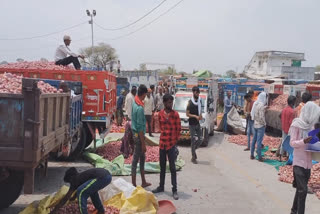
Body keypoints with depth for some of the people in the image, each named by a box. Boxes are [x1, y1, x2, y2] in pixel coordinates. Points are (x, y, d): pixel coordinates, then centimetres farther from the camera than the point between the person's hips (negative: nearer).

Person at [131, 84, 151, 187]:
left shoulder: (134, 102, 4)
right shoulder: (140, 108, -23)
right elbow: (140, 127, -23)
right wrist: (143, 143, -19)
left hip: (135, 134, 9)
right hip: (138, 135, -9)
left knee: (142, 158, 17)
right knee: (136, 160, -1)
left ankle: (144, 182, 28)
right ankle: (134, 185, 10)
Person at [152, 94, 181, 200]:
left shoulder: (175, 114, -8)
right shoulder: (160, 113, 2)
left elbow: (178, 129, -2)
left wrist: (175, 140, 0)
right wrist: (164, 134, 9)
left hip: (171, 144, -4)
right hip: (162, 143, 4)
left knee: (172, 167, 1)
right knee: (162, 166, 16)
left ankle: (174, 190, 8)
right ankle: (161, 186, 30)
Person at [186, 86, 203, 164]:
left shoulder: (199, 100, 6)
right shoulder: (190, 102, -12)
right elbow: (187, 114, -10)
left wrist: (200, 115, 0)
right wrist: (195, 116, -22)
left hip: (197, 124, 6)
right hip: (192, 124, -6)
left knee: (200, 139, 7)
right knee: (194, 140, -3)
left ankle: (193, 150, 31)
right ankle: (193, 157, 8)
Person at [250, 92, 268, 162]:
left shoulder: (255, 104, 4)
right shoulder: (261, 105, -19)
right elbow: (261, 117, -22)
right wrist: (264, 124, -7)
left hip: (255, 124, 8)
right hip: (261, 125, -8)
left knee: (254, 140, 14)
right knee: (259, 141, -3)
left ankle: (252, 155, 21)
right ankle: (259, 157, 4)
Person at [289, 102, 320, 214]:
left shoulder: (310, 125, 8)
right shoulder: (296, 125, -10)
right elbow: (292, 143, -11)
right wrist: (303, 142, -28)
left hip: (308, 162, 6)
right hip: (299, 162, -6)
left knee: (300, 189, 14)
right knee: (303, 190, -11)